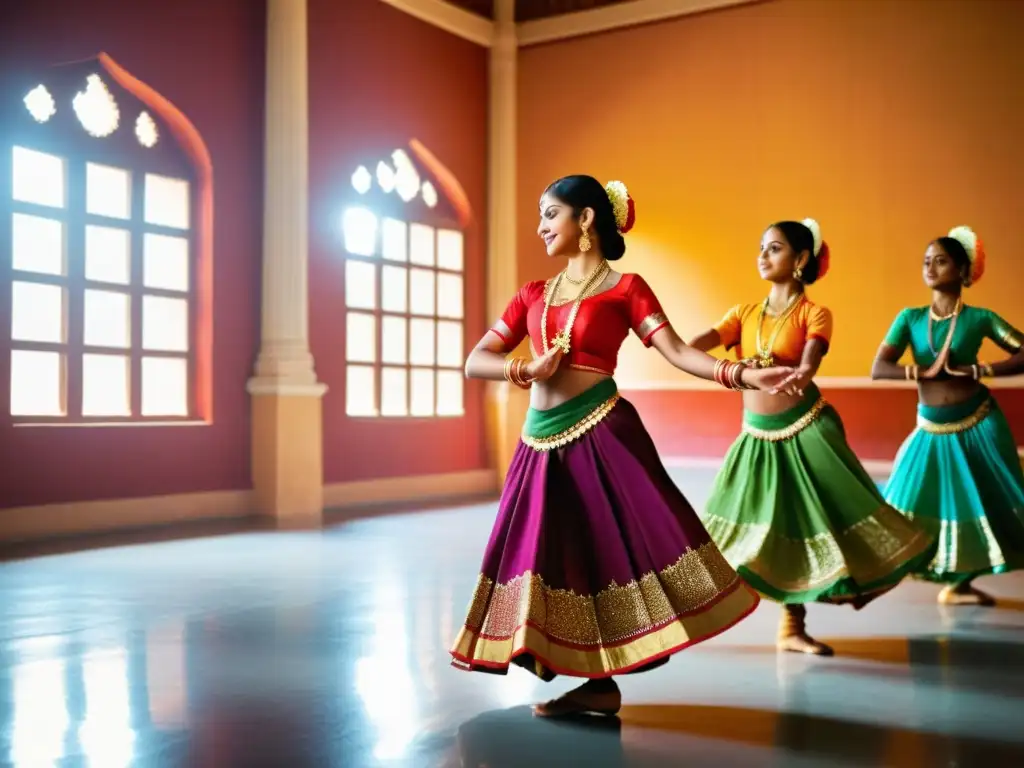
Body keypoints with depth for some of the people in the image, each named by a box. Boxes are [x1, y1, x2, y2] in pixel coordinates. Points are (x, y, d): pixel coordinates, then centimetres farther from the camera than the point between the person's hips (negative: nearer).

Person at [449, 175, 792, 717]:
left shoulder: (625, 288, 2)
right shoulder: (533, 295, 14)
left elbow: (676, 351, -9)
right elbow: (475, 362, 11)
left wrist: (743, 375, -24)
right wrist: (525, 370, -9)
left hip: (601, 433, -5)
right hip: (543, 441, 5)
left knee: (618, 540, -10)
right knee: (552, 555, 5)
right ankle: (598, 683, 15)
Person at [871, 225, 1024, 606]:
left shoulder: (980, 317, -4)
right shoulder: (910, 317, -1)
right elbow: (878, 369, -9)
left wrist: (978, 370, -19)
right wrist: (925, 371, -21)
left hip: (978, 424, -1)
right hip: (932, 430, 1)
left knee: (981, 503, 5)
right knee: (913, 503, -1)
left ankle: (957, 584, 21)